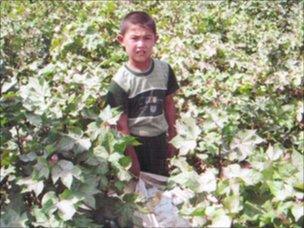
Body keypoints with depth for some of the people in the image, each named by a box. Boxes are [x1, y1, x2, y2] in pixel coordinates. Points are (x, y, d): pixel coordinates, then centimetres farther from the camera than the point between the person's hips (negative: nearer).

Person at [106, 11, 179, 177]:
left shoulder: (164, 70, -7)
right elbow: (121, 124, -15)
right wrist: (132, 157, -14)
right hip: (135, 141, -3)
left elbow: (169, 104, 5)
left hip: (159, 139, 4)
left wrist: (172, 137, 10)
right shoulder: (121, 81, -18)